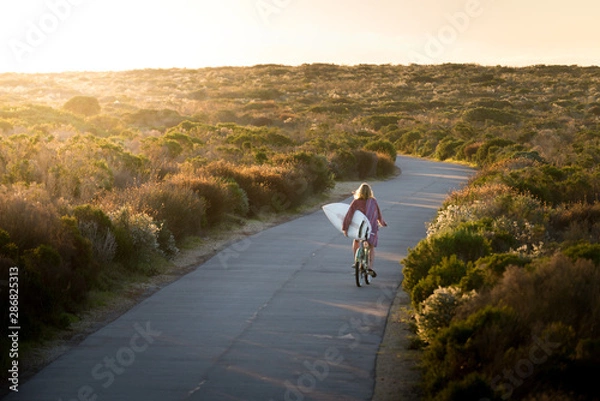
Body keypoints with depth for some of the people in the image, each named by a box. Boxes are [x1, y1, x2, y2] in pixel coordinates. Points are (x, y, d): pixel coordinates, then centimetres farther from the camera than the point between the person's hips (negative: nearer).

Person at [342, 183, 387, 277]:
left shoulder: (356, 202, -10)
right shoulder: (373, 201, -4)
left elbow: (349, 215, -16)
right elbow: (379, 215, 7)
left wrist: (345, 228, -14)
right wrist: (382, 223, 25)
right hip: (372, 227, 1)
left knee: (356, 241, 27)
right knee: (371, 247, 14)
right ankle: (370, 268, -3)